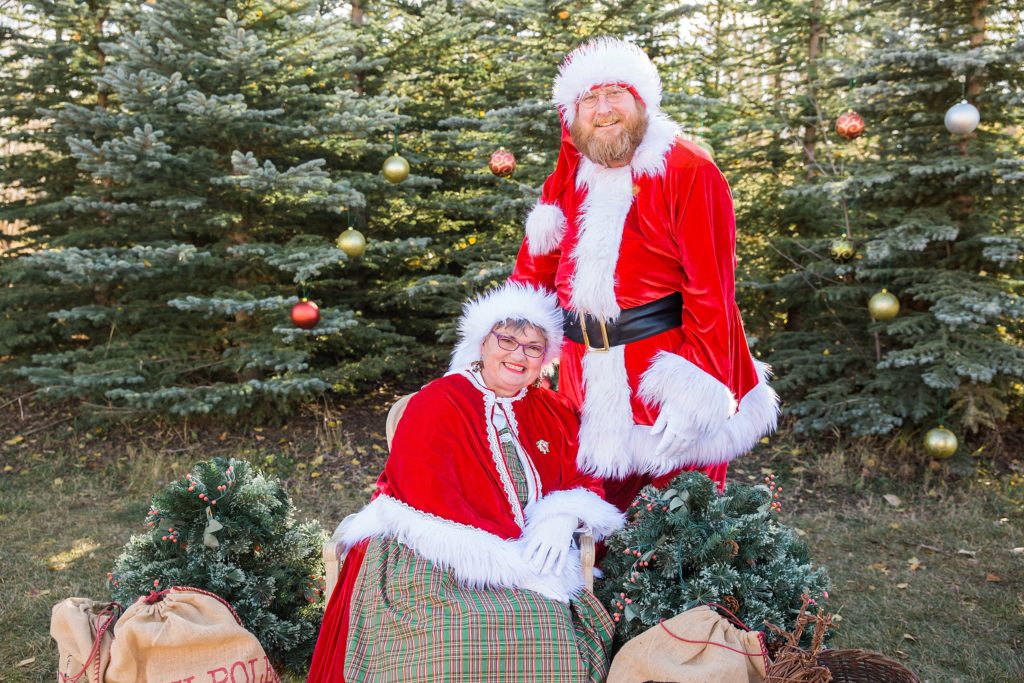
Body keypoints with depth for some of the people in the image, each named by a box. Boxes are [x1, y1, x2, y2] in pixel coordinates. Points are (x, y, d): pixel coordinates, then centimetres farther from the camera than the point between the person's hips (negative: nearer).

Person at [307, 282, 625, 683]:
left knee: (551, 630, -26)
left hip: (525, 557, 5)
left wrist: (564, 516, -11)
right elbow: (428, 499, -12)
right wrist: (509, 562, -20)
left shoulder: (552, 414, 17)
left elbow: (587, 480, 15)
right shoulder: (435, 404, -2)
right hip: (431, 561, -4)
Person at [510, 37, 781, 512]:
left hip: (667, 378, -4)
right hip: (587, 381, 5)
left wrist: (697, 390, -20)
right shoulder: (568, 181, 11)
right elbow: (533, 273, 11)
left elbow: (711, 292, -13)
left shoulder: (687, 171, -7)